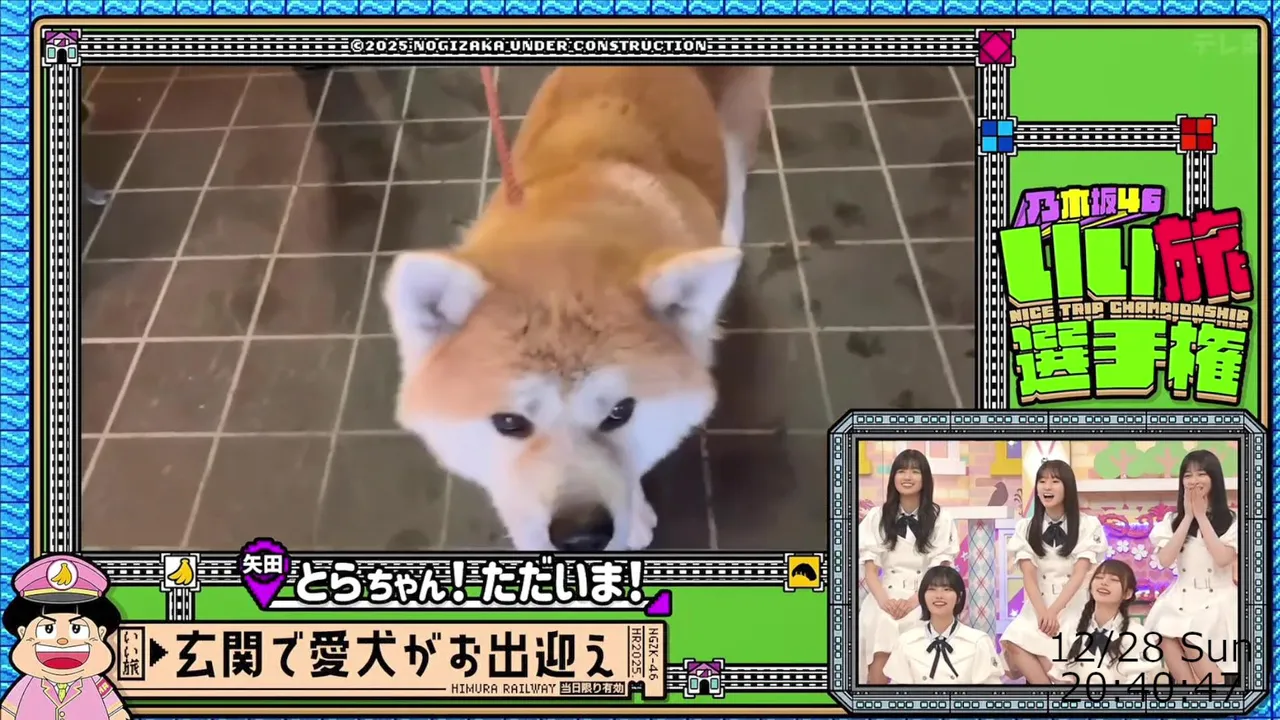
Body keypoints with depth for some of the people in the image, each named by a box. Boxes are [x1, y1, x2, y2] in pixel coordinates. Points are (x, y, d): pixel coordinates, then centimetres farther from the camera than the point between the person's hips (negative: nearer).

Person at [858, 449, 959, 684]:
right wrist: (883, 599, -15)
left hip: (924, 599, -1)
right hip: (886, 596, 1)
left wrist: (914, 600, -15)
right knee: (880, 668, -22)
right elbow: (870, 568, 5)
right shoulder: (877, 517, 12)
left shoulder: (940, 518, 7)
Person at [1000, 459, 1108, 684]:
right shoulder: (1026, 527, 7)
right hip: (1037, 606, 2)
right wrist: (1042, 612, -23)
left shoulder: (1088, 525, 0)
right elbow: (1028, 575, -4)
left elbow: (1079, 573, -10)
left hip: (1074, 607, -2)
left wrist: (1054, 611, -24)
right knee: (1012, 644, -28)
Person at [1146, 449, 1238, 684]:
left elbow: (1223, 559, -16)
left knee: (1191, 642, -30)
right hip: (1182, 599, 2)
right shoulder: (1173, 520, 8)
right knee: (1166, 636, -29)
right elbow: (1165, 560, -7)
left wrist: (1201, 516, -11)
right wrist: (1188, 517, -7)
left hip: (1217, 600, -2)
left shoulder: (1231, 520, 1)